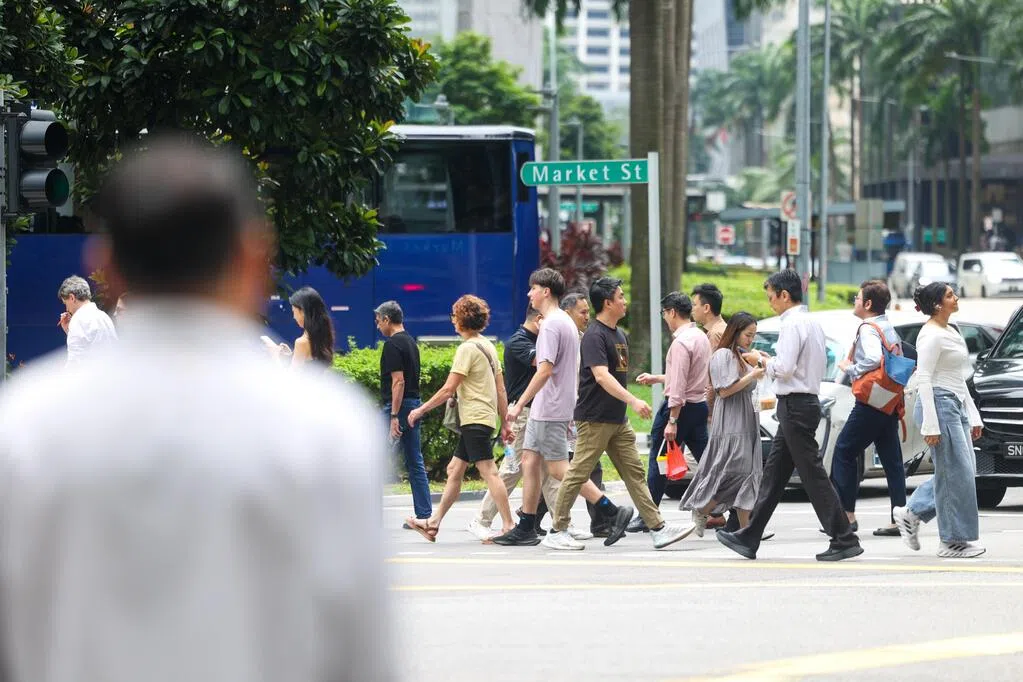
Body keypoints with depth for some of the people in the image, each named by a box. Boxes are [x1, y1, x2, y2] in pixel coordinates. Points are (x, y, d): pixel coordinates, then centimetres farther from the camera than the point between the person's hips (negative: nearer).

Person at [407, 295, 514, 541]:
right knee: (454, 470, 13)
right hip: (485, 417, 10)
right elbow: (501, 389, 16)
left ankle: (508, 527, -15)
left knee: (488, 471, -11)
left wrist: (421, 410, -5)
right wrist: (505, 422, 19)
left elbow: (448, 390, -14)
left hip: (475, 418, -10)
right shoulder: (488, 346, 15)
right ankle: (434, 523, 18)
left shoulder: (468, 348, -13)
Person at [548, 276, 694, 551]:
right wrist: (633, 401, -33)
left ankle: (657, 528, 2)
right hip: (595, 418, -9)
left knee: (634, 472, 5)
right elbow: (601, 376, -26)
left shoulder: (619, 335, 15)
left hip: (618, 420, 9)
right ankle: (558, 528, 6)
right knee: (578, 473, -2)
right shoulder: (594, 335, -15)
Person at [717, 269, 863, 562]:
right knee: (774, 472, 12)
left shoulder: (792, 324, -15)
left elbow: (784, 368, -22)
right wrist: (770, 362, 16)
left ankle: (844, 540, -8)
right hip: (806, 402, 10)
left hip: (795, 405, -10)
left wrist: (761, 361, -3)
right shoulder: (812, 323, 16)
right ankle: (749, 538, 16)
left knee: (813, 474, -8)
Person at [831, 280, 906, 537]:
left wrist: (850, 369, -12)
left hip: (871, 403, -9)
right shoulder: (890, 330, 18)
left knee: (844, 452, -1)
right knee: (892, 459, 6)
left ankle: (847, 514, -4)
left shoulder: (868, 329, -11)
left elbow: (874, 359, -27)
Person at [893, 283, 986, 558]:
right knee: (956, 473, -7)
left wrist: (973, 416, 19)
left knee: (964, 471, 10)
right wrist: (930, 425, -22)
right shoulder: (931, 336, -13)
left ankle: (912, 513, 17)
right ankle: (954, 541, 0)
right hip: (939, 404, -10)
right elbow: (923, 380, -18)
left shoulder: (951, 332, 16)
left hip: (957, 405, 10)